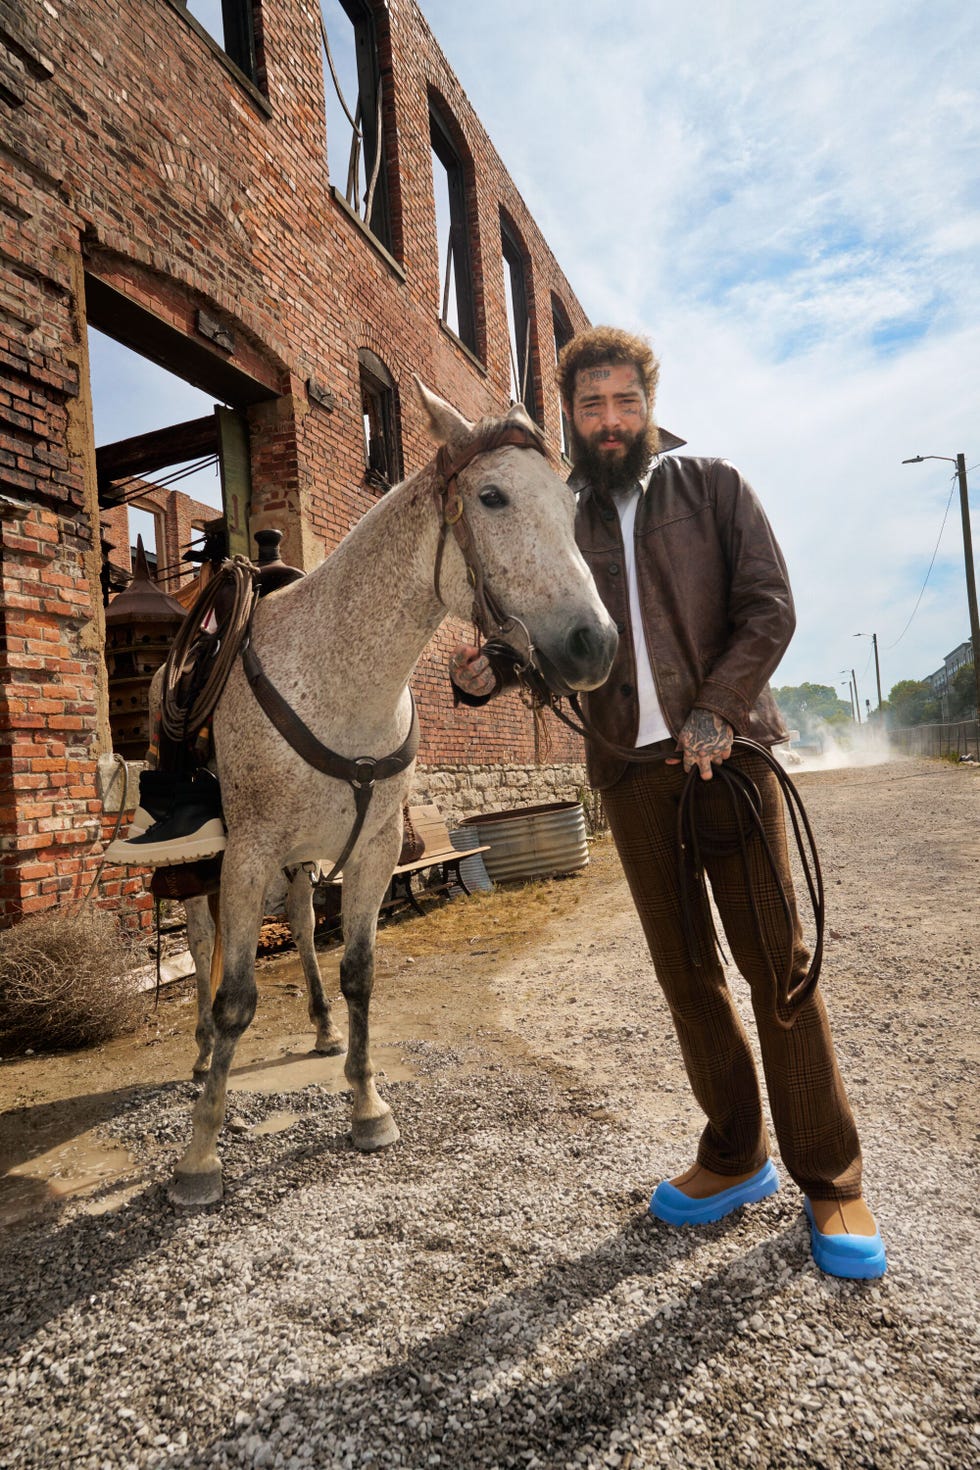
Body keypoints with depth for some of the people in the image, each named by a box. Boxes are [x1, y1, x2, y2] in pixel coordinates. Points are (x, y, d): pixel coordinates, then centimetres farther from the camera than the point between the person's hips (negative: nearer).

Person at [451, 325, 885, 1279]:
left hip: (727, 751, -2)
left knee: (774, 959, -2)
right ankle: (735, 1157, 26)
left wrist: (716, 708, -15)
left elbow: (768, 607, -1)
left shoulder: (713, 488, 8)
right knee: (685, 969, 9)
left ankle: (830, 1181, 14)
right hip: (631, 771, 3)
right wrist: (483, 673, -15)